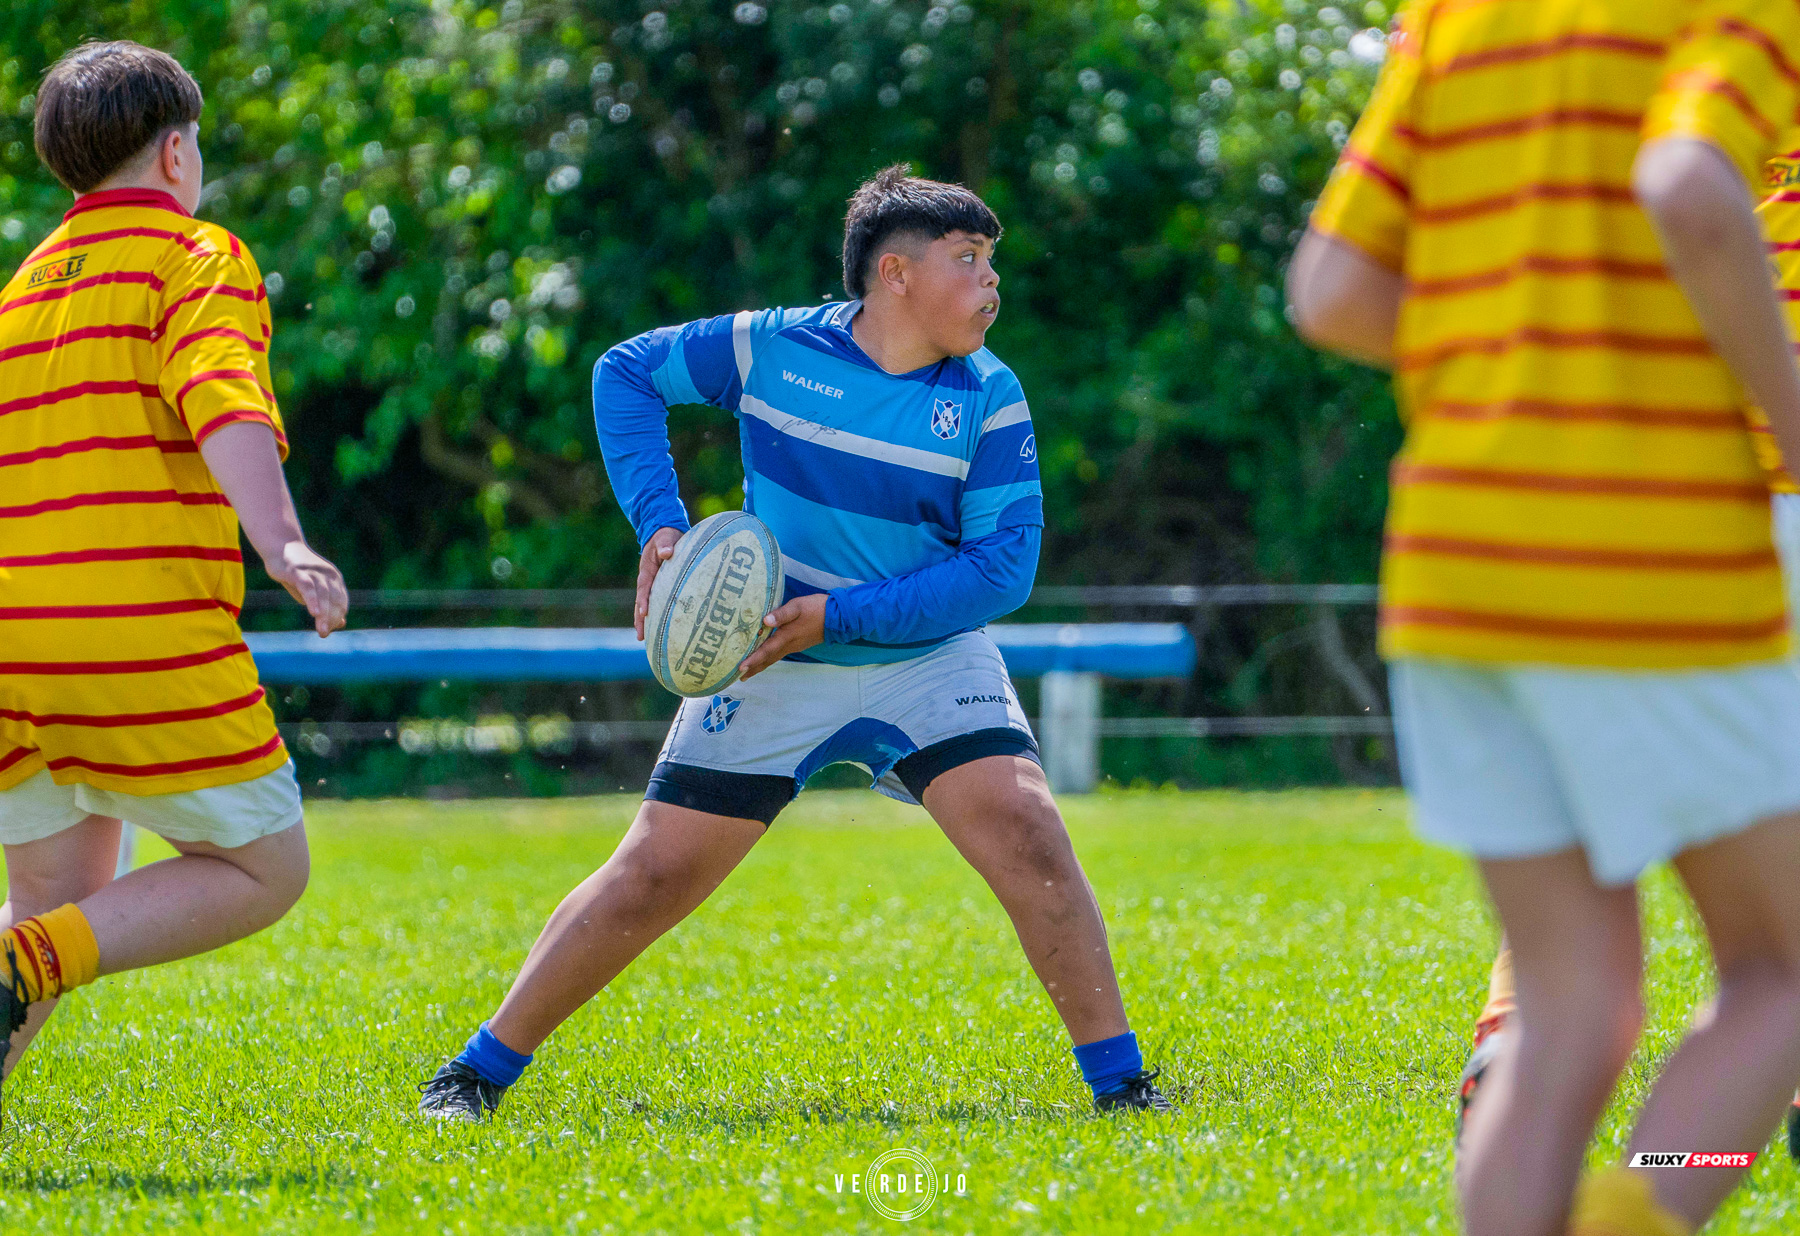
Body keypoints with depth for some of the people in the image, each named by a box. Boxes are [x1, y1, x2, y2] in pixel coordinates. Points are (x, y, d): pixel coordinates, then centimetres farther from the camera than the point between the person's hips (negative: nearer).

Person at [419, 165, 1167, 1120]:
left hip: (927, 658, 0)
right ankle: (482, 1070, 11)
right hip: (771, 667, 0)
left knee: (1025, 833, -21)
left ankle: (1117, 1076, -11)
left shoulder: (989, 398, -11)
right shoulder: (773, 348, -10)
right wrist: (659, 524, -9)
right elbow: (627, 372, 3)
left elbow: (1004, 565, -16)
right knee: (652, 877, -2)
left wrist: (838, 614, -22)